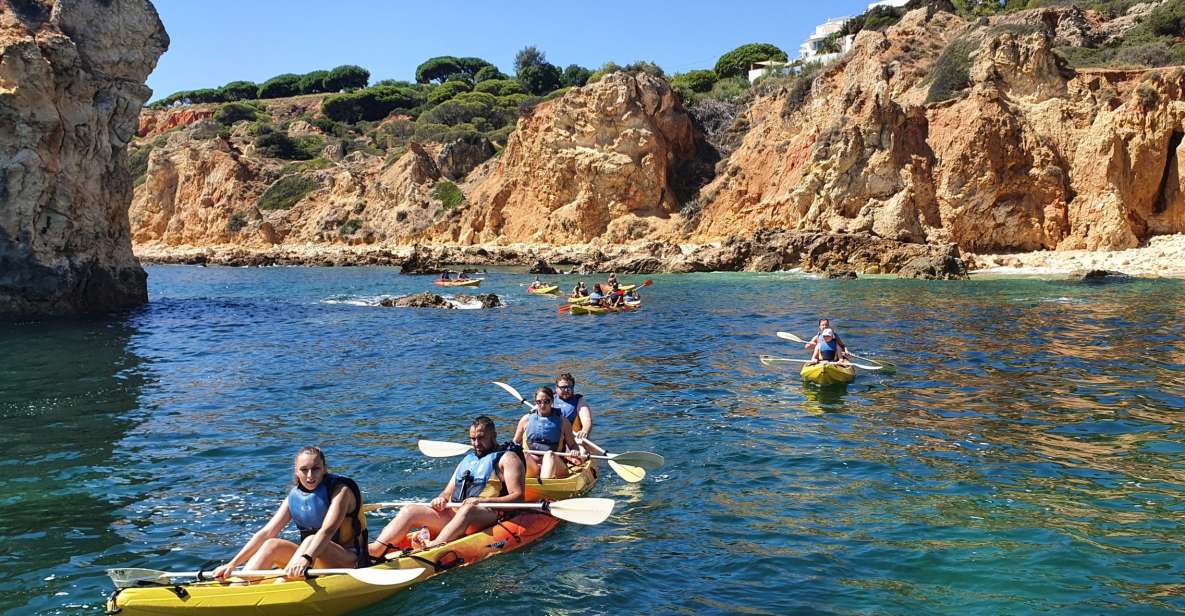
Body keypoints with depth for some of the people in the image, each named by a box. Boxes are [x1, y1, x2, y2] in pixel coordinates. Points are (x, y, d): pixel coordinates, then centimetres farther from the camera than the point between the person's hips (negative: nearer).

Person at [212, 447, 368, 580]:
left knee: (311, 541, -33)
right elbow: (266, 533, -3)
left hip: (350, 562, -5)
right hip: (315, 560, 6)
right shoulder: (295, 497, 5)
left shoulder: (340, 490, -12)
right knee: (273, 545, -16)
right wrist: (233, 564, -14)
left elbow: (327, 530, -29)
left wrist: (306, 559, -46)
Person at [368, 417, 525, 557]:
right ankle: (374, 550, -34)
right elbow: (447, 492, 27)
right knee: (410, 510, -13)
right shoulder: (467, 460, 28)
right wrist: (441, 499, 1)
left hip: (489, 516, -6)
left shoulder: (507, 458, 7)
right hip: (453, 515, 6)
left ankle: (432, 548, -60)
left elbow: (518, 497, -5)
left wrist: (482, 501, -18)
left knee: (467, 509, -40)